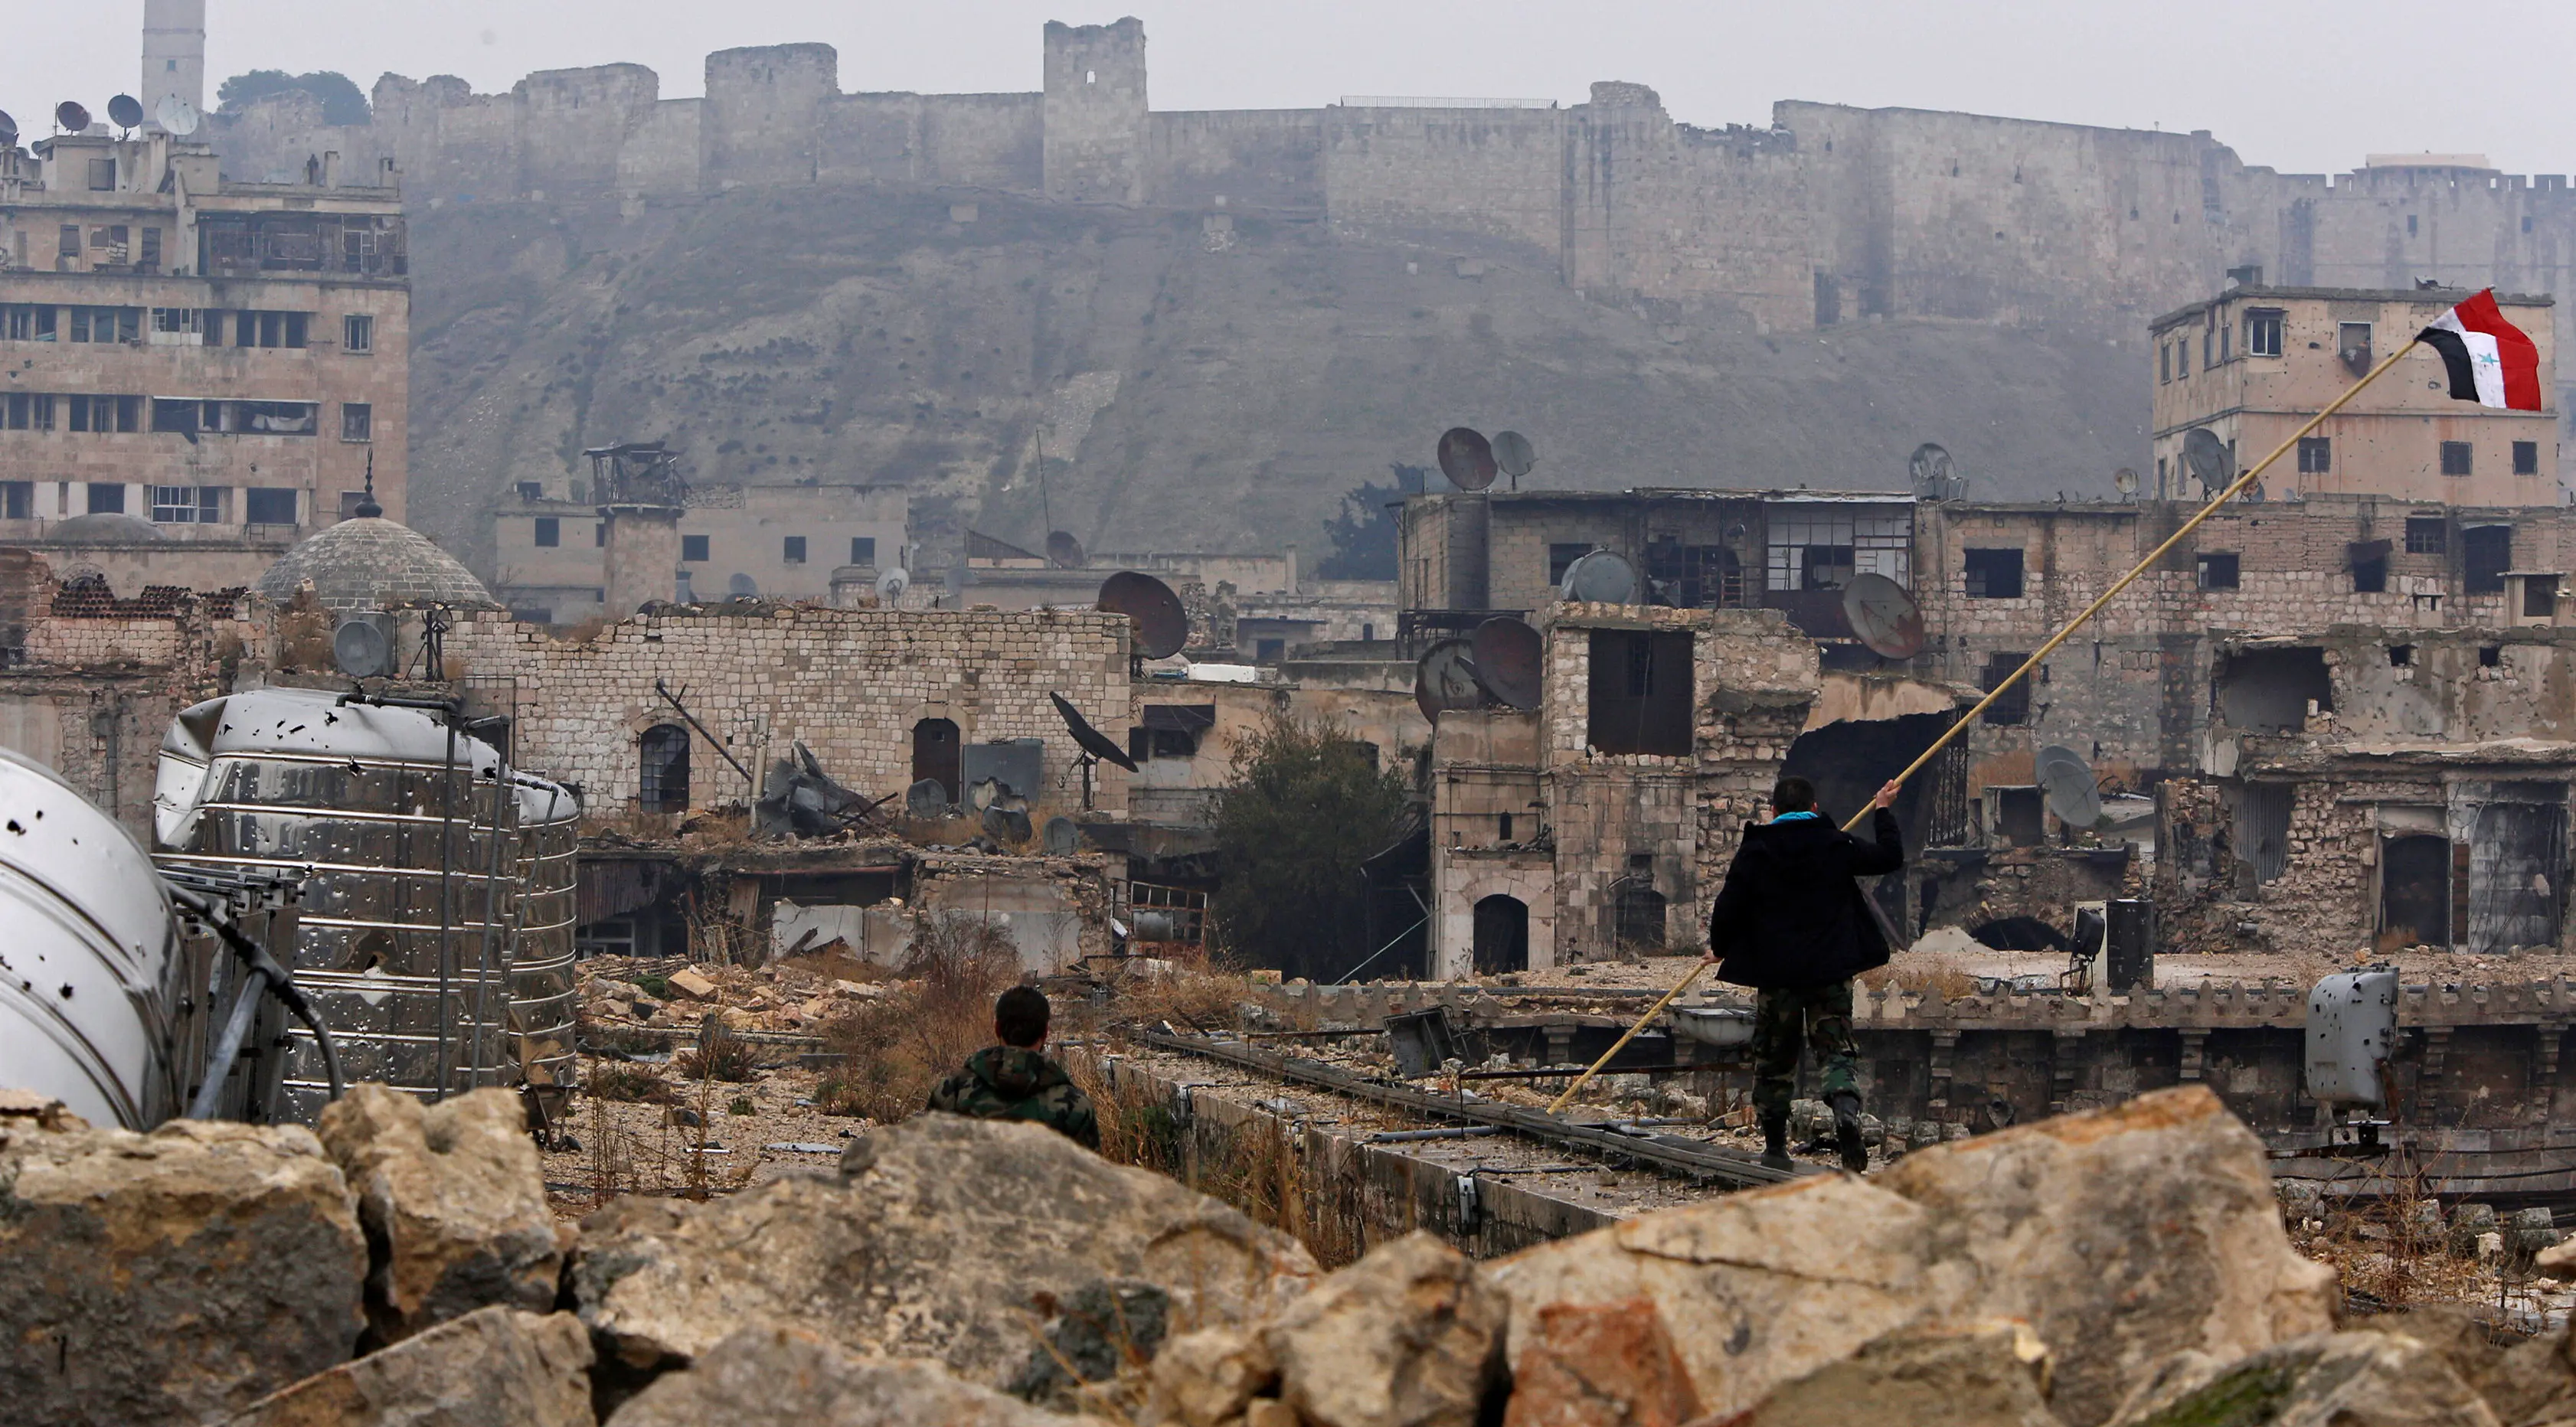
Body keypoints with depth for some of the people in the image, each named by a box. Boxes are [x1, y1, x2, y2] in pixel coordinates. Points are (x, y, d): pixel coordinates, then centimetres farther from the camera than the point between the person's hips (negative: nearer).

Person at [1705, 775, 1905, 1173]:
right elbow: (1889, 856, 11)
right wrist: (1883, 812, 27)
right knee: (1837, 1049, 1)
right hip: (1830, 970, 0)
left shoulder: (1754, 852, -3)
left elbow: (1729, 906, -5)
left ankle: (1775, 1146, 16)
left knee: (1774, 1058, 12)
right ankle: (1847, 1112, -29)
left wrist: (1719, 948, 14)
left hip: (1775, 973, 0)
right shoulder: (1836, 845, 0)